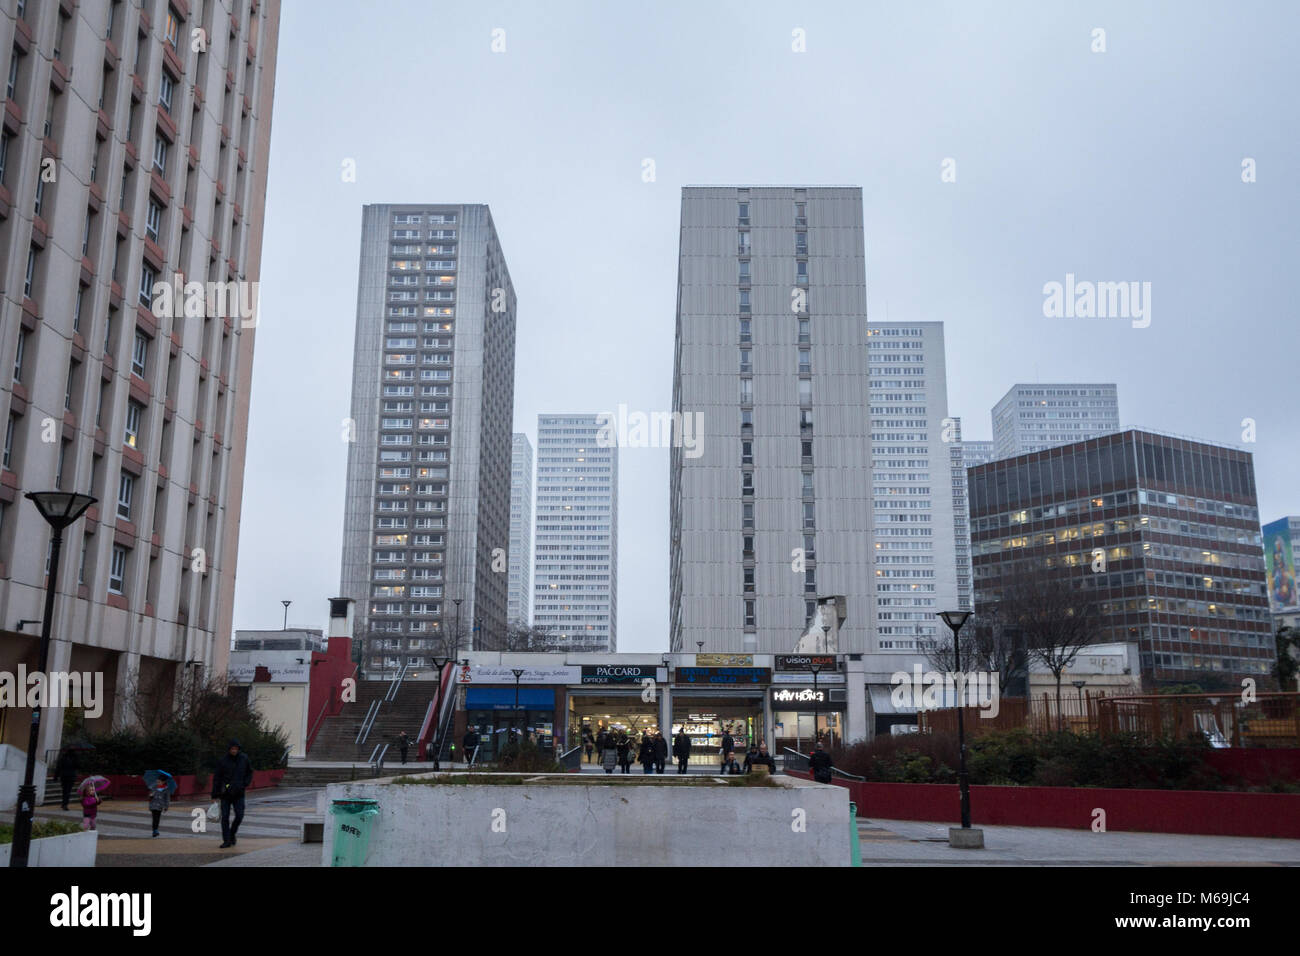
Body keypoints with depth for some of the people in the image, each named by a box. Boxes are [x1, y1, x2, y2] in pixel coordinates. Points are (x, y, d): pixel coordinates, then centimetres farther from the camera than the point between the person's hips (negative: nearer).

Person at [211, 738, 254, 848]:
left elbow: (250, 772, 13)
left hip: (238, 793, 1)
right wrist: (215, 795, -5)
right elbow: (217, 778, -1)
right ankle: (226, 840, 8)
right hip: (225, 793, -1)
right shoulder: (222, 761, -4)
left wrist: (246, 784, -4)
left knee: (239, 816, -7)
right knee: (225, 817, -1)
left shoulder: (244, 758, 1)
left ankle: (232, 833, 20)